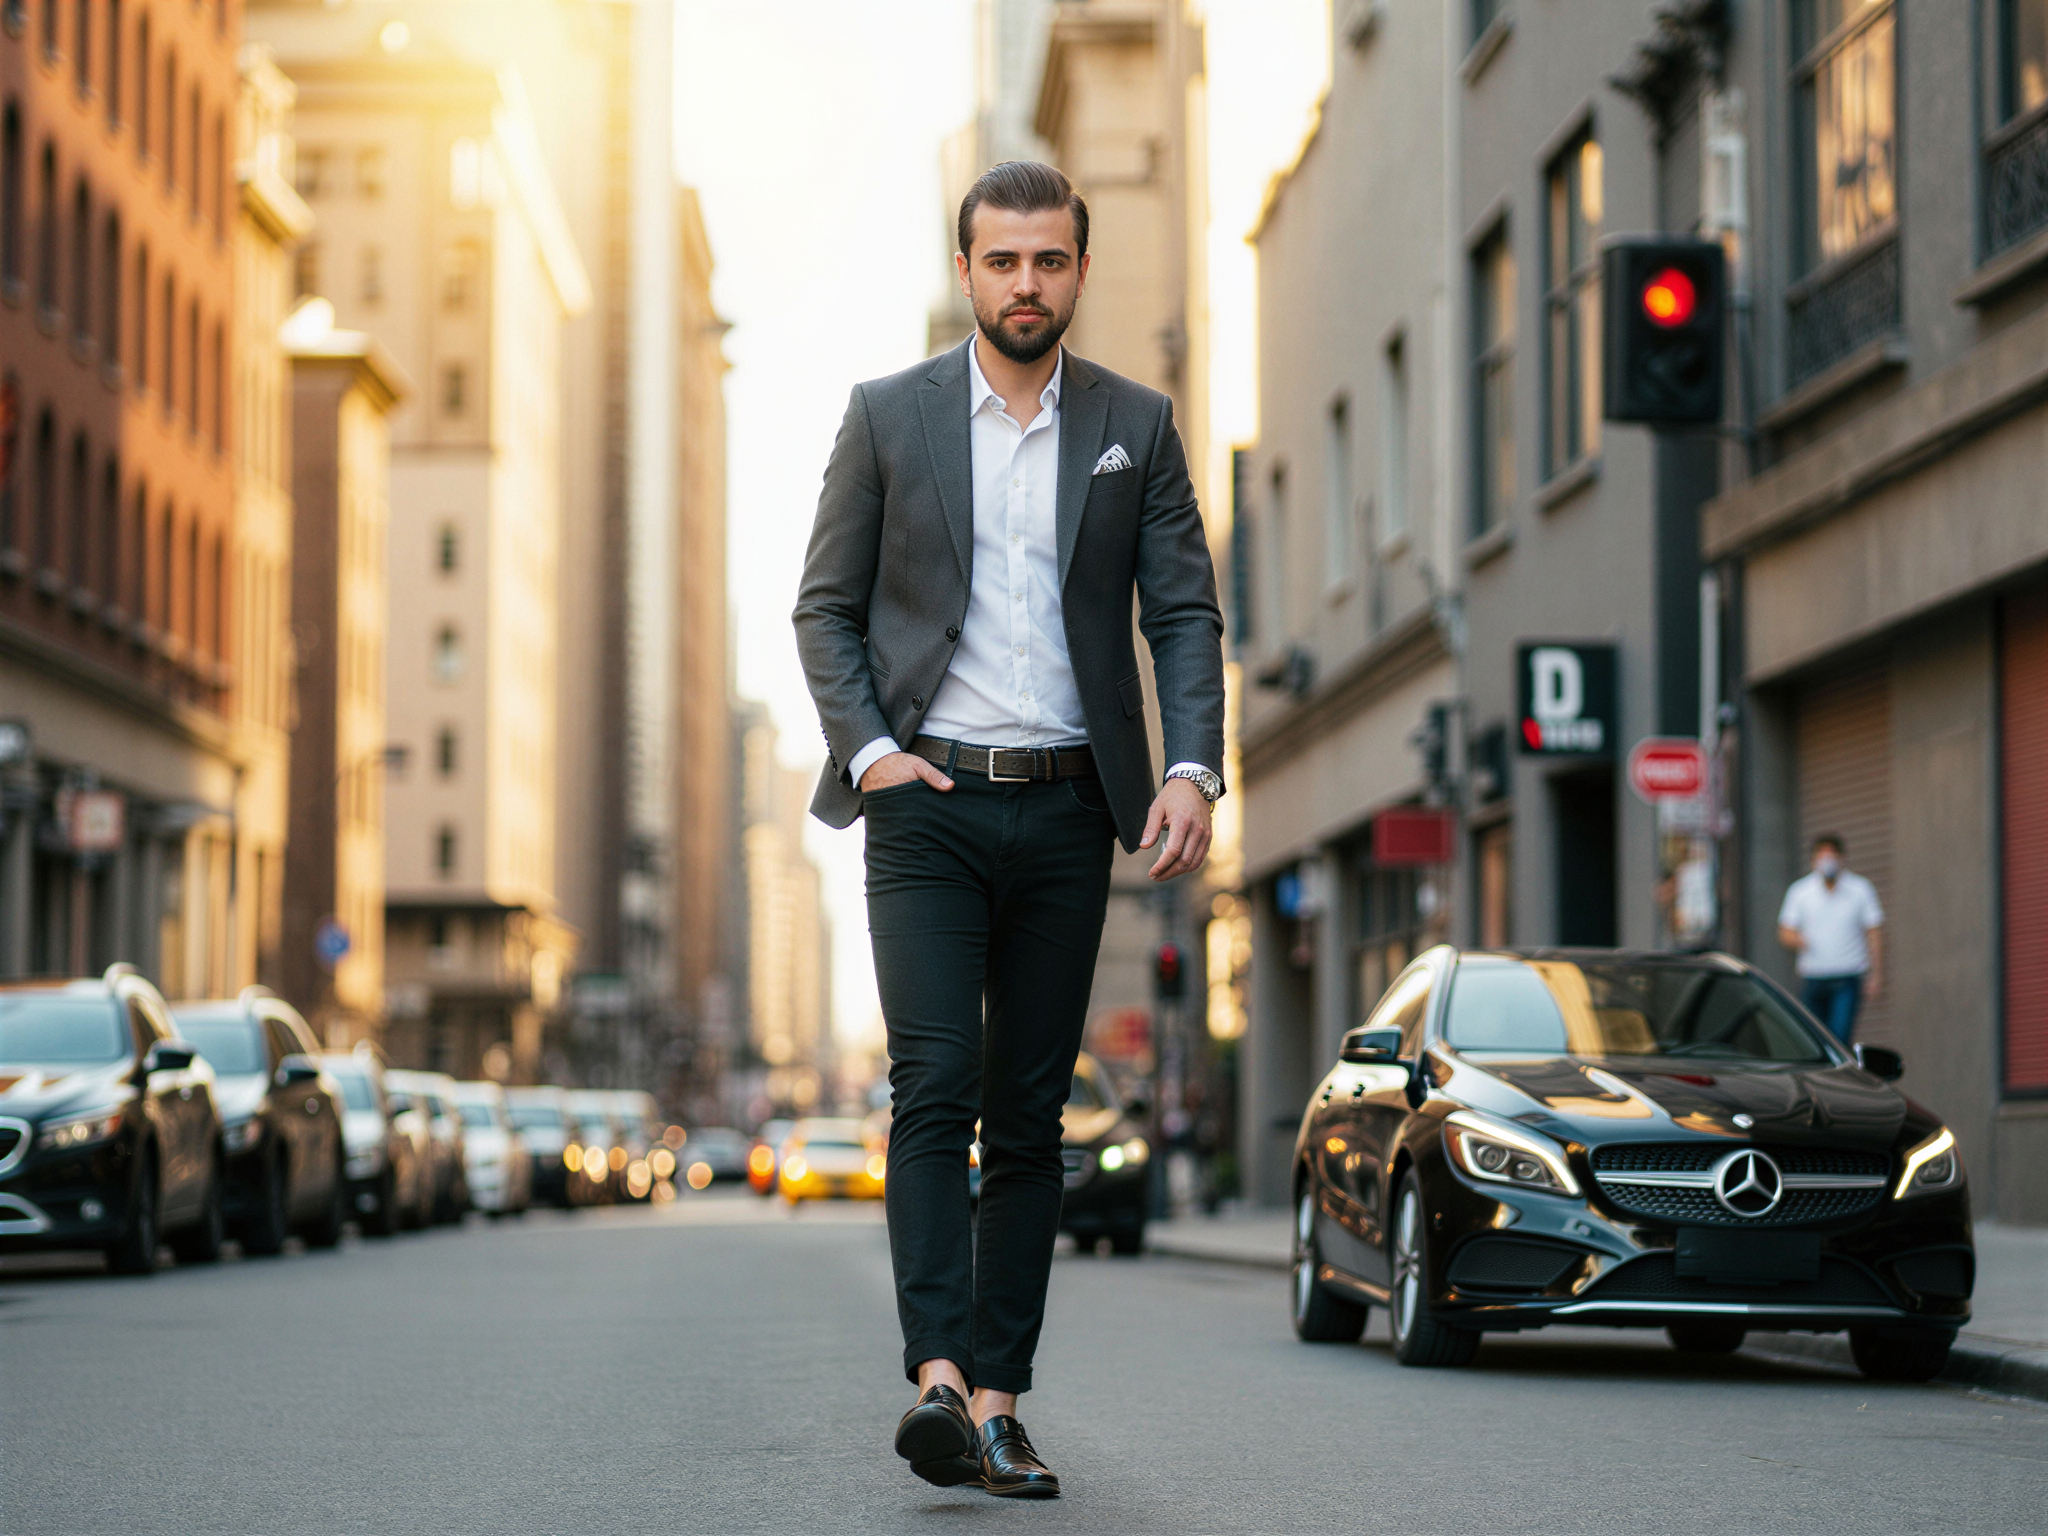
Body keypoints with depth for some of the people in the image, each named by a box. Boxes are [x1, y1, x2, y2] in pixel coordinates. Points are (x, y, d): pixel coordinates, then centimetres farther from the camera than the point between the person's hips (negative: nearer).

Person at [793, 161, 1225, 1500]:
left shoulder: (1137, 426, 8)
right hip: (928, 800, -2)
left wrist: (1192, 765, -10)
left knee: (1030, 1115, 4)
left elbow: (1185, 610, 5)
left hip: (1066, 810, 2)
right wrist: (866, 746, -8)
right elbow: (826, 606, 6)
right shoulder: (889, 417, 5)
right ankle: (937, 1377, -21)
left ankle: (999, 1401, 7)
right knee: (936, 1085, -15)